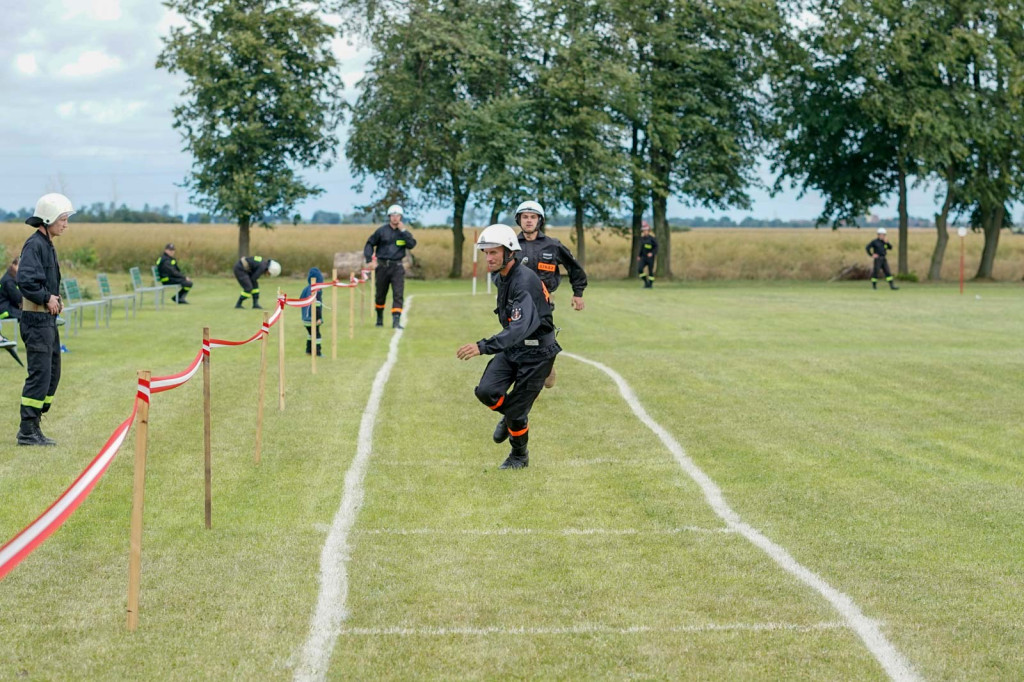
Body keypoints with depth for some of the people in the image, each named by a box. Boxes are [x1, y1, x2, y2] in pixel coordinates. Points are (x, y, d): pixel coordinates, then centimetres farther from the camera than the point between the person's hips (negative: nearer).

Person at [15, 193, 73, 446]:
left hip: (48, 318, 10)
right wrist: (47, 298, -16)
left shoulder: (48, 245, 15)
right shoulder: (34, 245, -15)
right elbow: (25, 280, -27)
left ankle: (32, 426, 17)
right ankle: (28, 431, -6)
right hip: (36, 318, -10)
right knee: (40, 373, -10)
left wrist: (54, 298, 8)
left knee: (52, 374, 12)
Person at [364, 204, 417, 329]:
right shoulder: (381, 231, 2)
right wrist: (369, 260, -4)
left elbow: (412, 245, -10)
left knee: (398, 294, -12)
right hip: (383, 266, 0)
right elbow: (369, 244, 7)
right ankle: (379, 318, 31)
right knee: (380, 294, 10)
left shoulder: (404, 232, 6)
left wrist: (403, 231, -14)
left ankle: (396, 321, -16)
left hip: (397, 267, 0)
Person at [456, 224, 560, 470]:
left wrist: (483, 347, -49)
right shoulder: (500, 276, 1)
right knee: (486, 391, -10)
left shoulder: (524, 281, -28)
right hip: (512, 348, 8)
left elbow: (521, 327, -40)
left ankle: (520, 456, 24)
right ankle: (510, 416, 22)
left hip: (536, 353, -8)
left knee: (517, 410, -3)